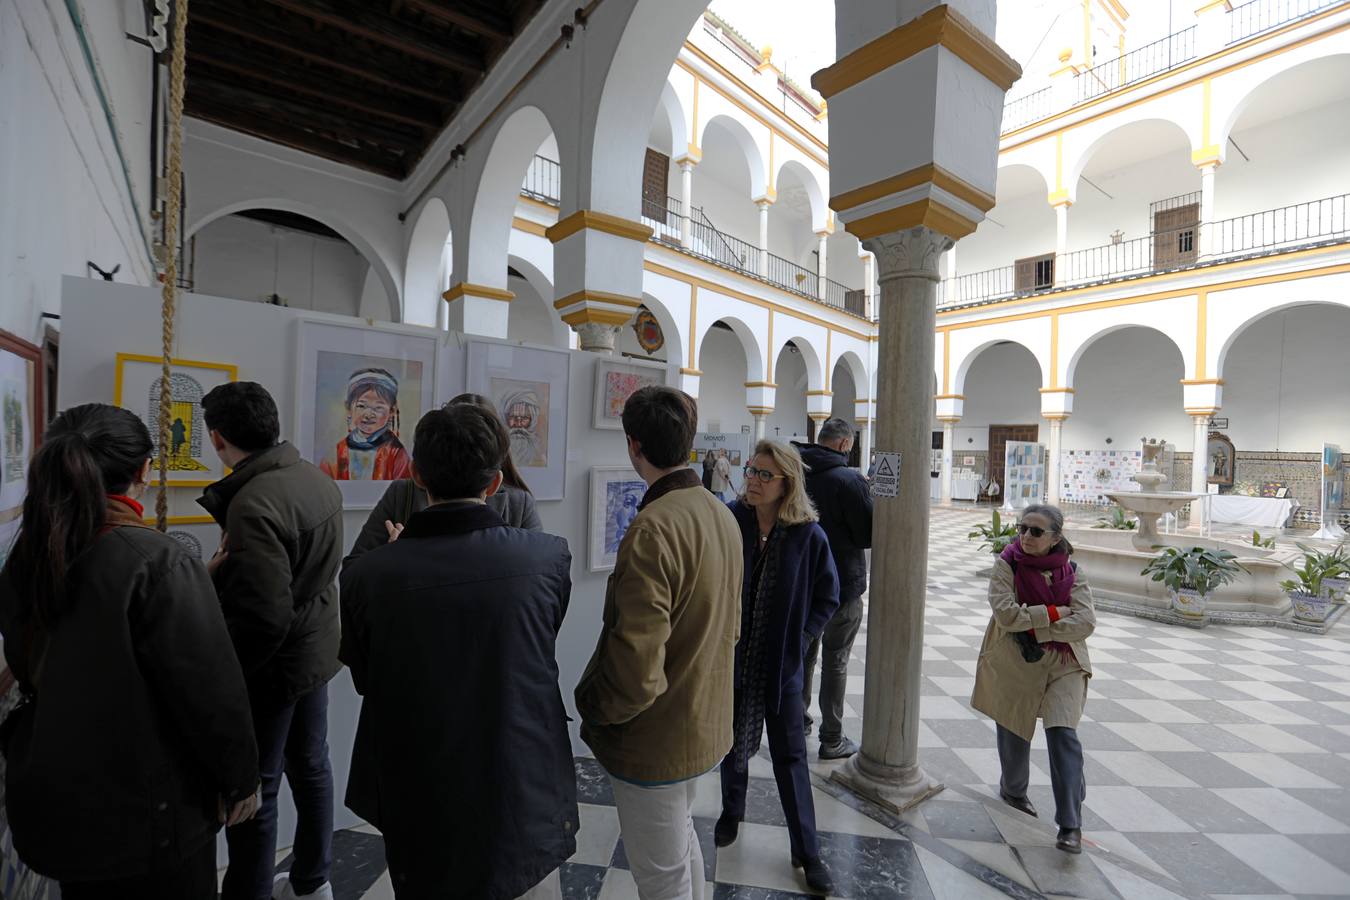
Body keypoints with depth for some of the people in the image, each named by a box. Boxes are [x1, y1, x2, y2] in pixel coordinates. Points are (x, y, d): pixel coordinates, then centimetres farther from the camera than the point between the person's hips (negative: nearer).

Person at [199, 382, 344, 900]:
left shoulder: (253, 504, -27)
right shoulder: (318, 479, -1)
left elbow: (265, 618, -29)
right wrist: (229, 566, 14)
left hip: (273, 668, -8)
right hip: (317, 650, 9)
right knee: (311, 768, 23)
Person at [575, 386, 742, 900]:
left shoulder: (653, 529, -30)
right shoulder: (723, 515, -1)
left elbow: (636, 669, -31)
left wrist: (592, 709, -11)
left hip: (655, 740, -8)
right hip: (707, 720, 8)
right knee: (682, 836, 30)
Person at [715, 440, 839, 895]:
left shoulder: (808, 534, -13)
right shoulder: (728, 519, -14)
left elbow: (828, 596, 0)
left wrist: (799, 636, -5)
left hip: (780, 662, -1)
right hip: (730, 656, 1)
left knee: (790, 755, 12)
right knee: (732, 742, 21)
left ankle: (807, 850, 33)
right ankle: (732, 810, 49)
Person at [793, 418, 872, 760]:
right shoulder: (849, 479, -19)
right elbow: (870, 535, -14)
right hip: (842, 584, -5)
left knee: (803, 652, 20)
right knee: (835, 662, 8)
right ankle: (832, 740, 19)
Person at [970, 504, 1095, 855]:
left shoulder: (1071, 571, -5)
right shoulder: (1007, 563, -11)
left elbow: (1085, 622, -15)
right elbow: (1006, 614, -21)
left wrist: (1034, 628, -19)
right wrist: (1054, 612, -19)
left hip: (1063, 663, 1)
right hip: (1014, 664, 0)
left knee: (1063, 733, -12)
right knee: (1013, 733, 15)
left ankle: (1071, 825, 3)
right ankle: (1013, 790, 43)